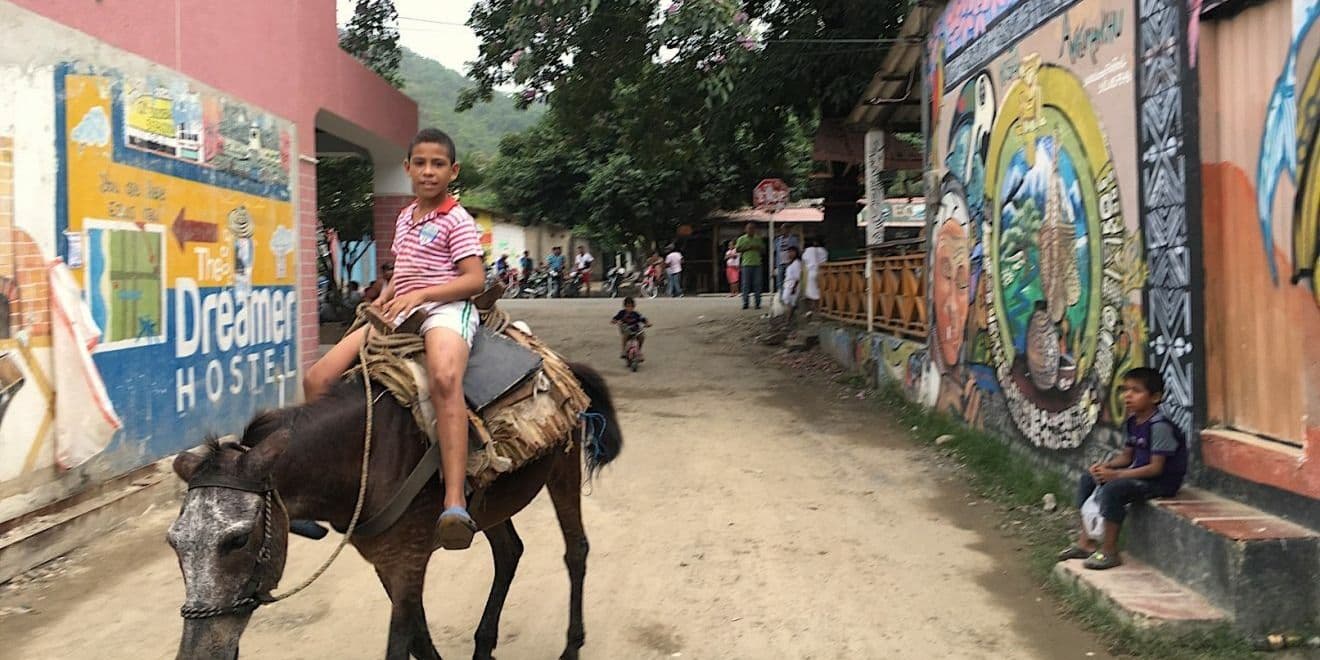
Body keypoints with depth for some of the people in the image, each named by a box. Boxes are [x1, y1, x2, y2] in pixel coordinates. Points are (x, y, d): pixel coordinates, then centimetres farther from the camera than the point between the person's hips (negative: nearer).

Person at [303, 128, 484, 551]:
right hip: (400, 313, 8)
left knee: (444, 378, -42)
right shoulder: (405, 218, 22)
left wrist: (418, 295, -17)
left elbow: (475, 279, -10)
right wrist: (384, 298, 9)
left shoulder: (457, 221, 0)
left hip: (446, 308, -8)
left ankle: (455, 505, -52)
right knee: (317, 380, -6)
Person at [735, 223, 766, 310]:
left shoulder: (758, 239, 15)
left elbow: (763, 250, 16)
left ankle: (757, 303, 3)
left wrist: (757, 248, -5)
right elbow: (737, 249, 0)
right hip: (746, 264, -2)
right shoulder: (741, 239, 8)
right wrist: (748, 248, -9)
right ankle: (745, 303, 2)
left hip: (757, 264, 2)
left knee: (757, 284, -1)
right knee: (746, 284, -3)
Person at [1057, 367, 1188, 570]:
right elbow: (1126, 456, 13)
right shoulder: (1132, 422, 6)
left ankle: (1109, 551, -18)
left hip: (1162, 481, -10)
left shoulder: (1159, 426, -23)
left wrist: (1116, 474, -26)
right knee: (1088, 478, 7)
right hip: (1138, 473, 10)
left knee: (1113, 489, -31)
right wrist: (1106, 466, -7)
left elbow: (1156, 468, -25)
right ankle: (1086, 541, 9)